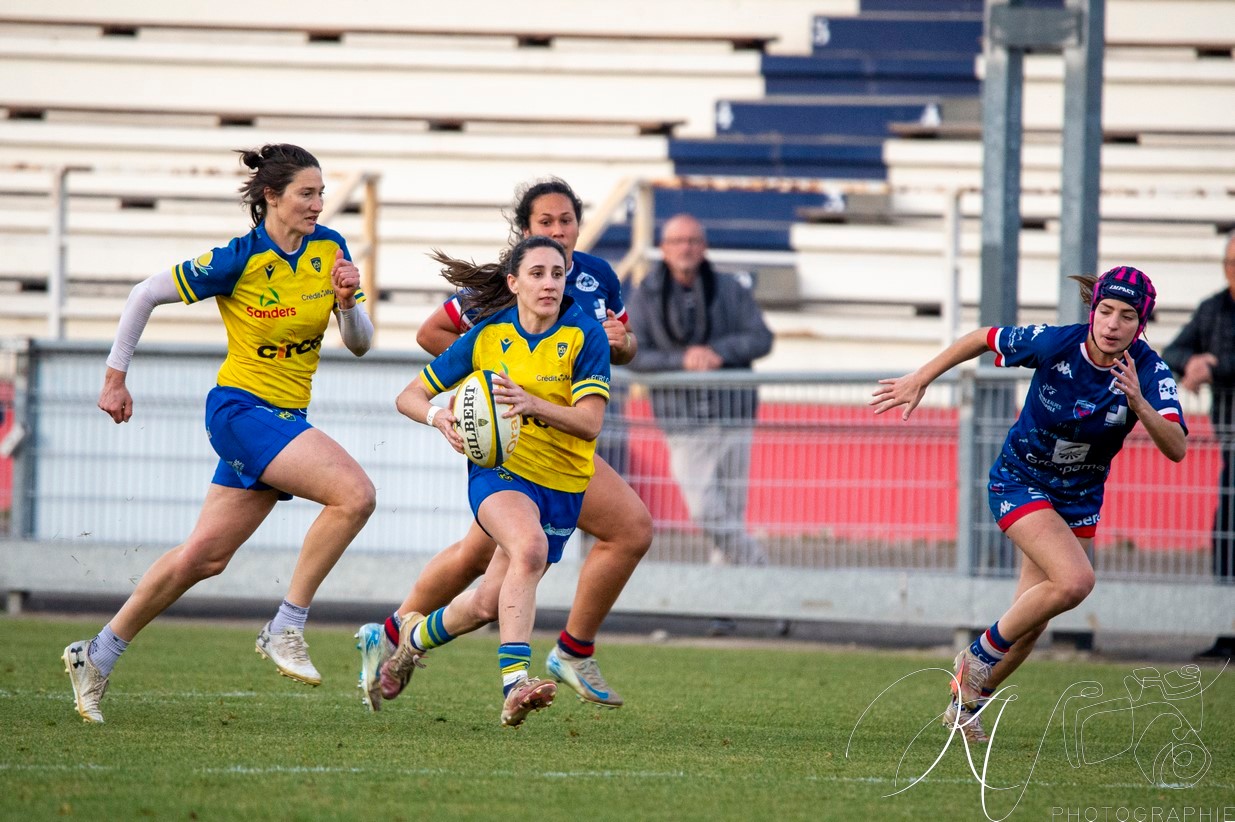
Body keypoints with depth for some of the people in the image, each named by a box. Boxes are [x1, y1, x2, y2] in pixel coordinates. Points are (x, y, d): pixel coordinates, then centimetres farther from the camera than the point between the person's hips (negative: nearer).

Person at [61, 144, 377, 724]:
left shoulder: (330, 249, 2)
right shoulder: (239, 260, -15)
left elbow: (360, 344, 7)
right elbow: (145, 295, -6)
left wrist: (347, 302, -14)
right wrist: (115, 378, -1)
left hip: (285, 416, 7)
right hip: (241, 408, -7)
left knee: (204, 556, 9)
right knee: (354, 492, -24)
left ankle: (98, 655, 20)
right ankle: (286, 627, -16)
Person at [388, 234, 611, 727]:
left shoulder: (585, 335, -9)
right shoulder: (487, 335, -4)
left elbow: (590, 423, -19)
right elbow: (409, 397, 2)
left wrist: (532, 404, -36)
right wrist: (439, 417, -21)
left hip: (562, 485, 2)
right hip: (499, 469, -2)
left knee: (490, 602, 5)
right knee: (530, 546, -35)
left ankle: (416, 637, 39)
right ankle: (515, 683, -42)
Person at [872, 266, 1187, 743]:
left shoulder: (1150, 372, -20)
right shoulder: (1055, 344, -24)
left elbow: (1177, 449, -31)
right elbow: (982, 339, -7)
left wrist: (1139, 404, -47)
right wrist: (920, 380, -4)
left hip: (1080, 500, 4)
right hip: (1021, 483, -4)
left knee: (1031, 622, 8)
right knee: (1075, 580, -26)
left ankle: (968, 702, 32)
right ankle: (981, 655, -5)